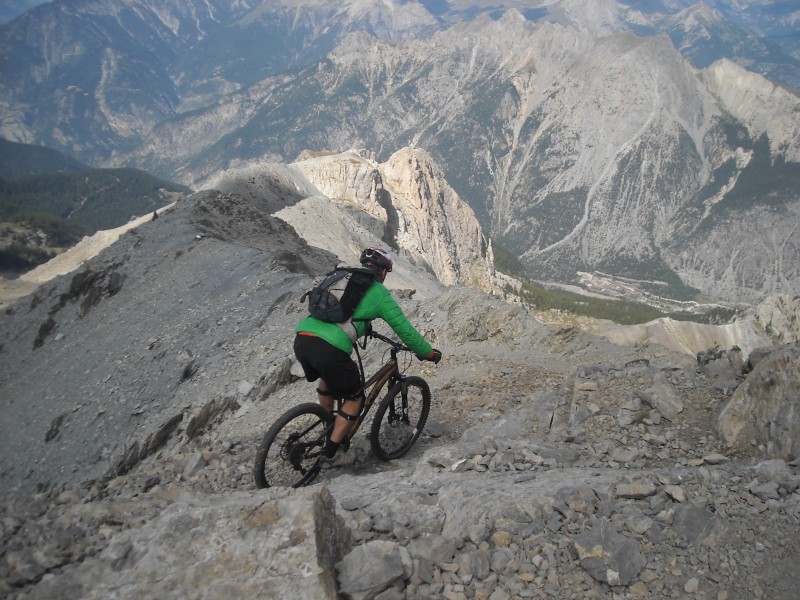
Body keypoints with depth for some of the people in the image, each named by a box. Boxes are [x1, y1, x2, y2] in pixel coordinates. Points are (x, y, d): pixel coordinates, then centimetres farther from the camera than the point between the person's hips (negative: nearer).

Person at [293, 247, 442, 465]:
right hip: (329, 348, -7)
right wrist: (429, 353, 26)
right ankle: (332, 452, 19)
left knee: (327, 376, 37)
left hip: (301, 340, 7)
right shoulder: (379, 293, 9)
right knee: (355, 398, 17)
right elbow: (405, 330, 12)